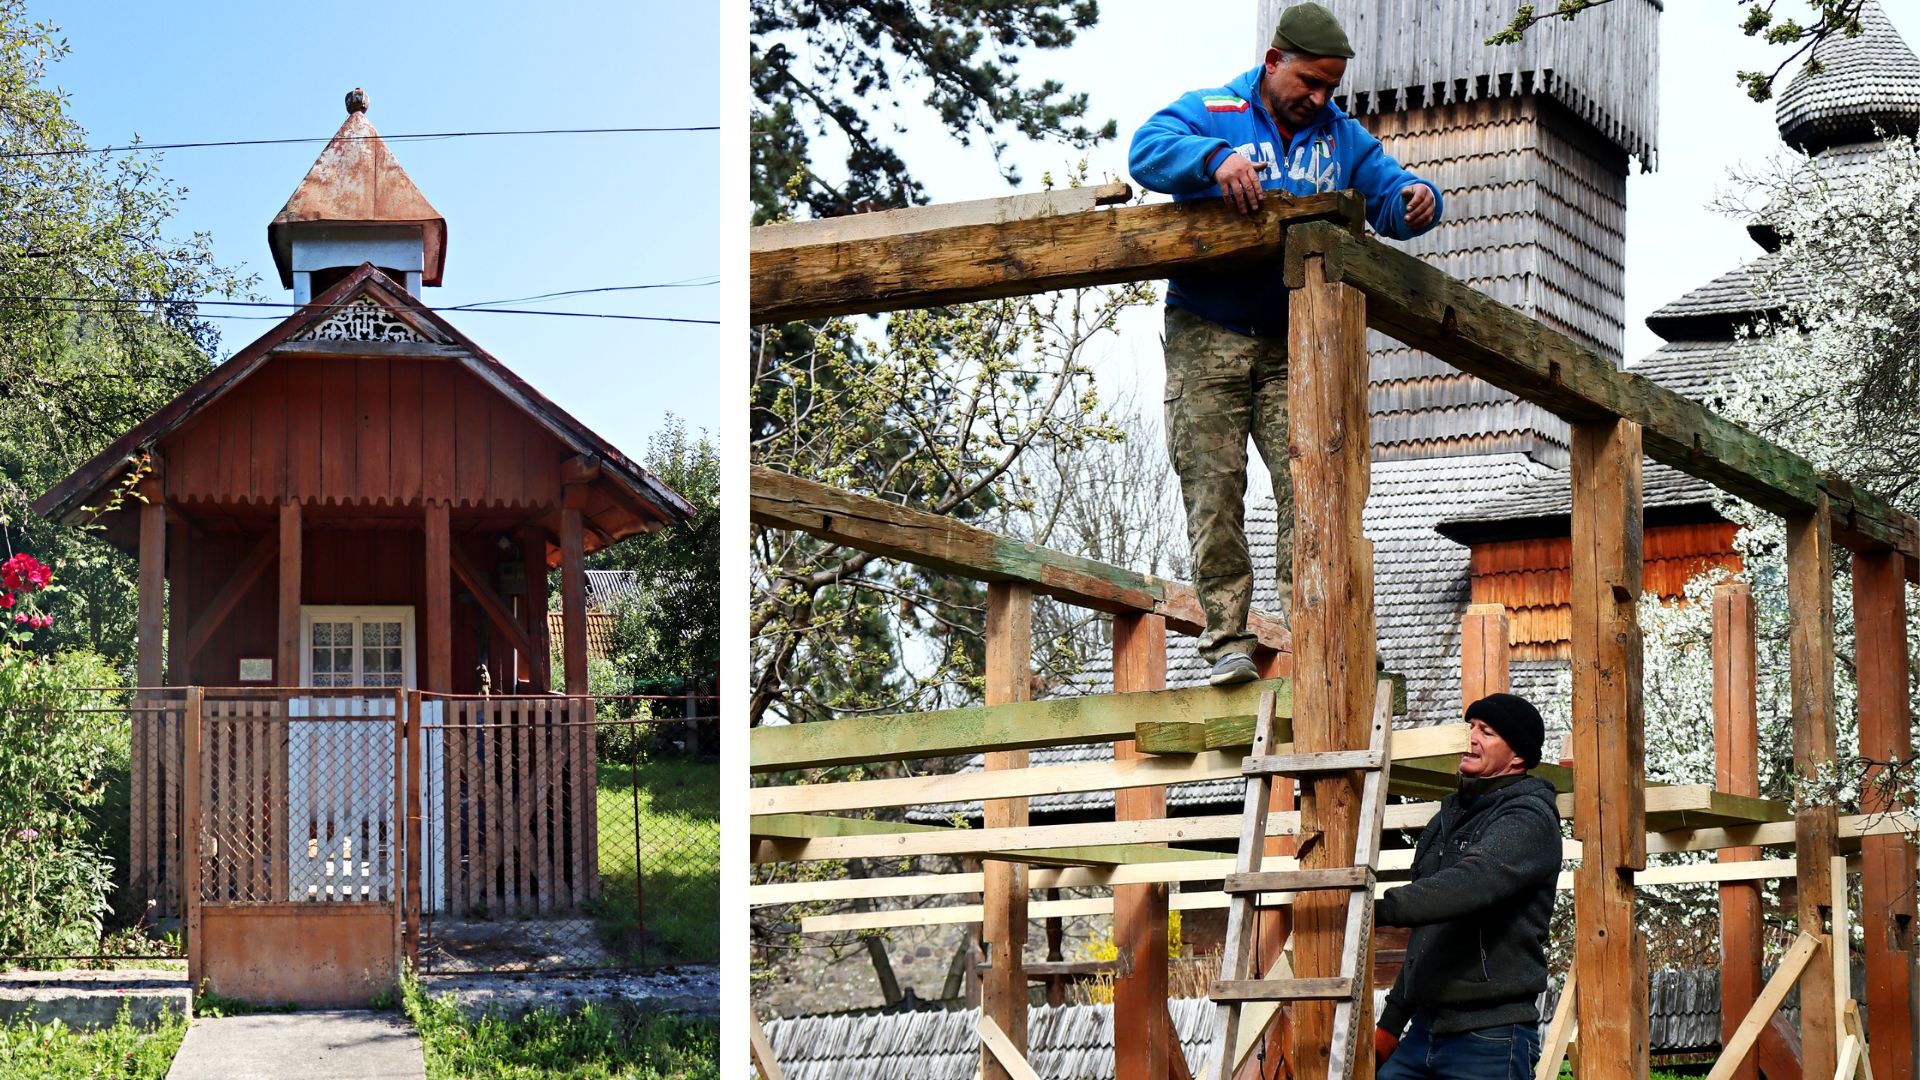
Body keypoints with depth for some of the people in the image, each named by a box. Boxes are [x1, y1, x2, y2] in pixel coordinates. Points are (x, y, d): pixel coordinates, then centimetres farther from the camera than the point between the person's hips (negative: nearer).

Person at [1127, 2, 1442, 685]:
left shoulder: (1342, 137, 16)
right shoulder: (1211, 114, 4)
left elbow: (1388, 197, 13)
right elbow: (1148, 150, -14)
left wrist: (1417, 200, -12)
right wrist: (1215, 160, -33)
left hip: (1295, 345, 3)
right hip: (1206, 338, -3)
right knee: (1213, 485, -6)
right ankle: (1226, 636, -3)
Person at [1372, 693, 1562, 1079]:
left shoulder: (1528, 817, -8)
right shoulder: (1448, 818, 20)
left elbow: (1475, 881, -29)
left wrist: (1384, 908, -42)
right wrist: (1391, 1020, 22)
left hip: (1490, 1038, -8)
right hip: (1425, 1030, 8)